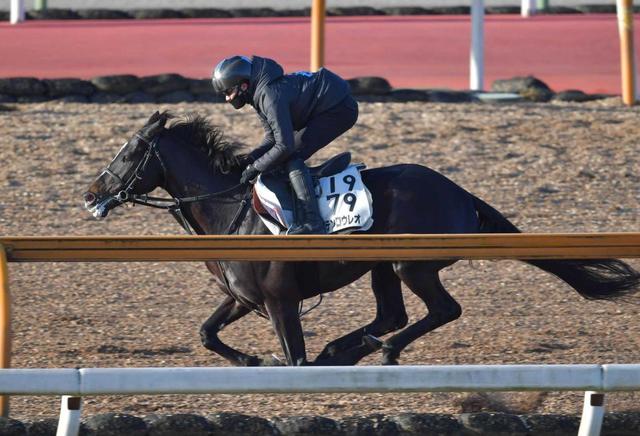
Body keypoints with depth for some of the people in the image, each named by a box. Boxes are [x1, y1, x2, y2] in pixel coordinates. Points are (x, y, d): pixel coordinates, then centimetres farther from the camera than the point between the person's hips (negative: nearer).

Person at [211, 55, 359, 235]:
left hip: (340, 109, -11)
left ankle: (312, 223, -24)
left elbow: (284, 145, -28)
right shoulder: (259, 94, 6)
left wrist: (256, 167, -18)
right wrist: (251, 158, -2)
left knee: (292, 157, -18)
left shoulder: (270, 95, -26)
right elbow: (272, 138, 13)